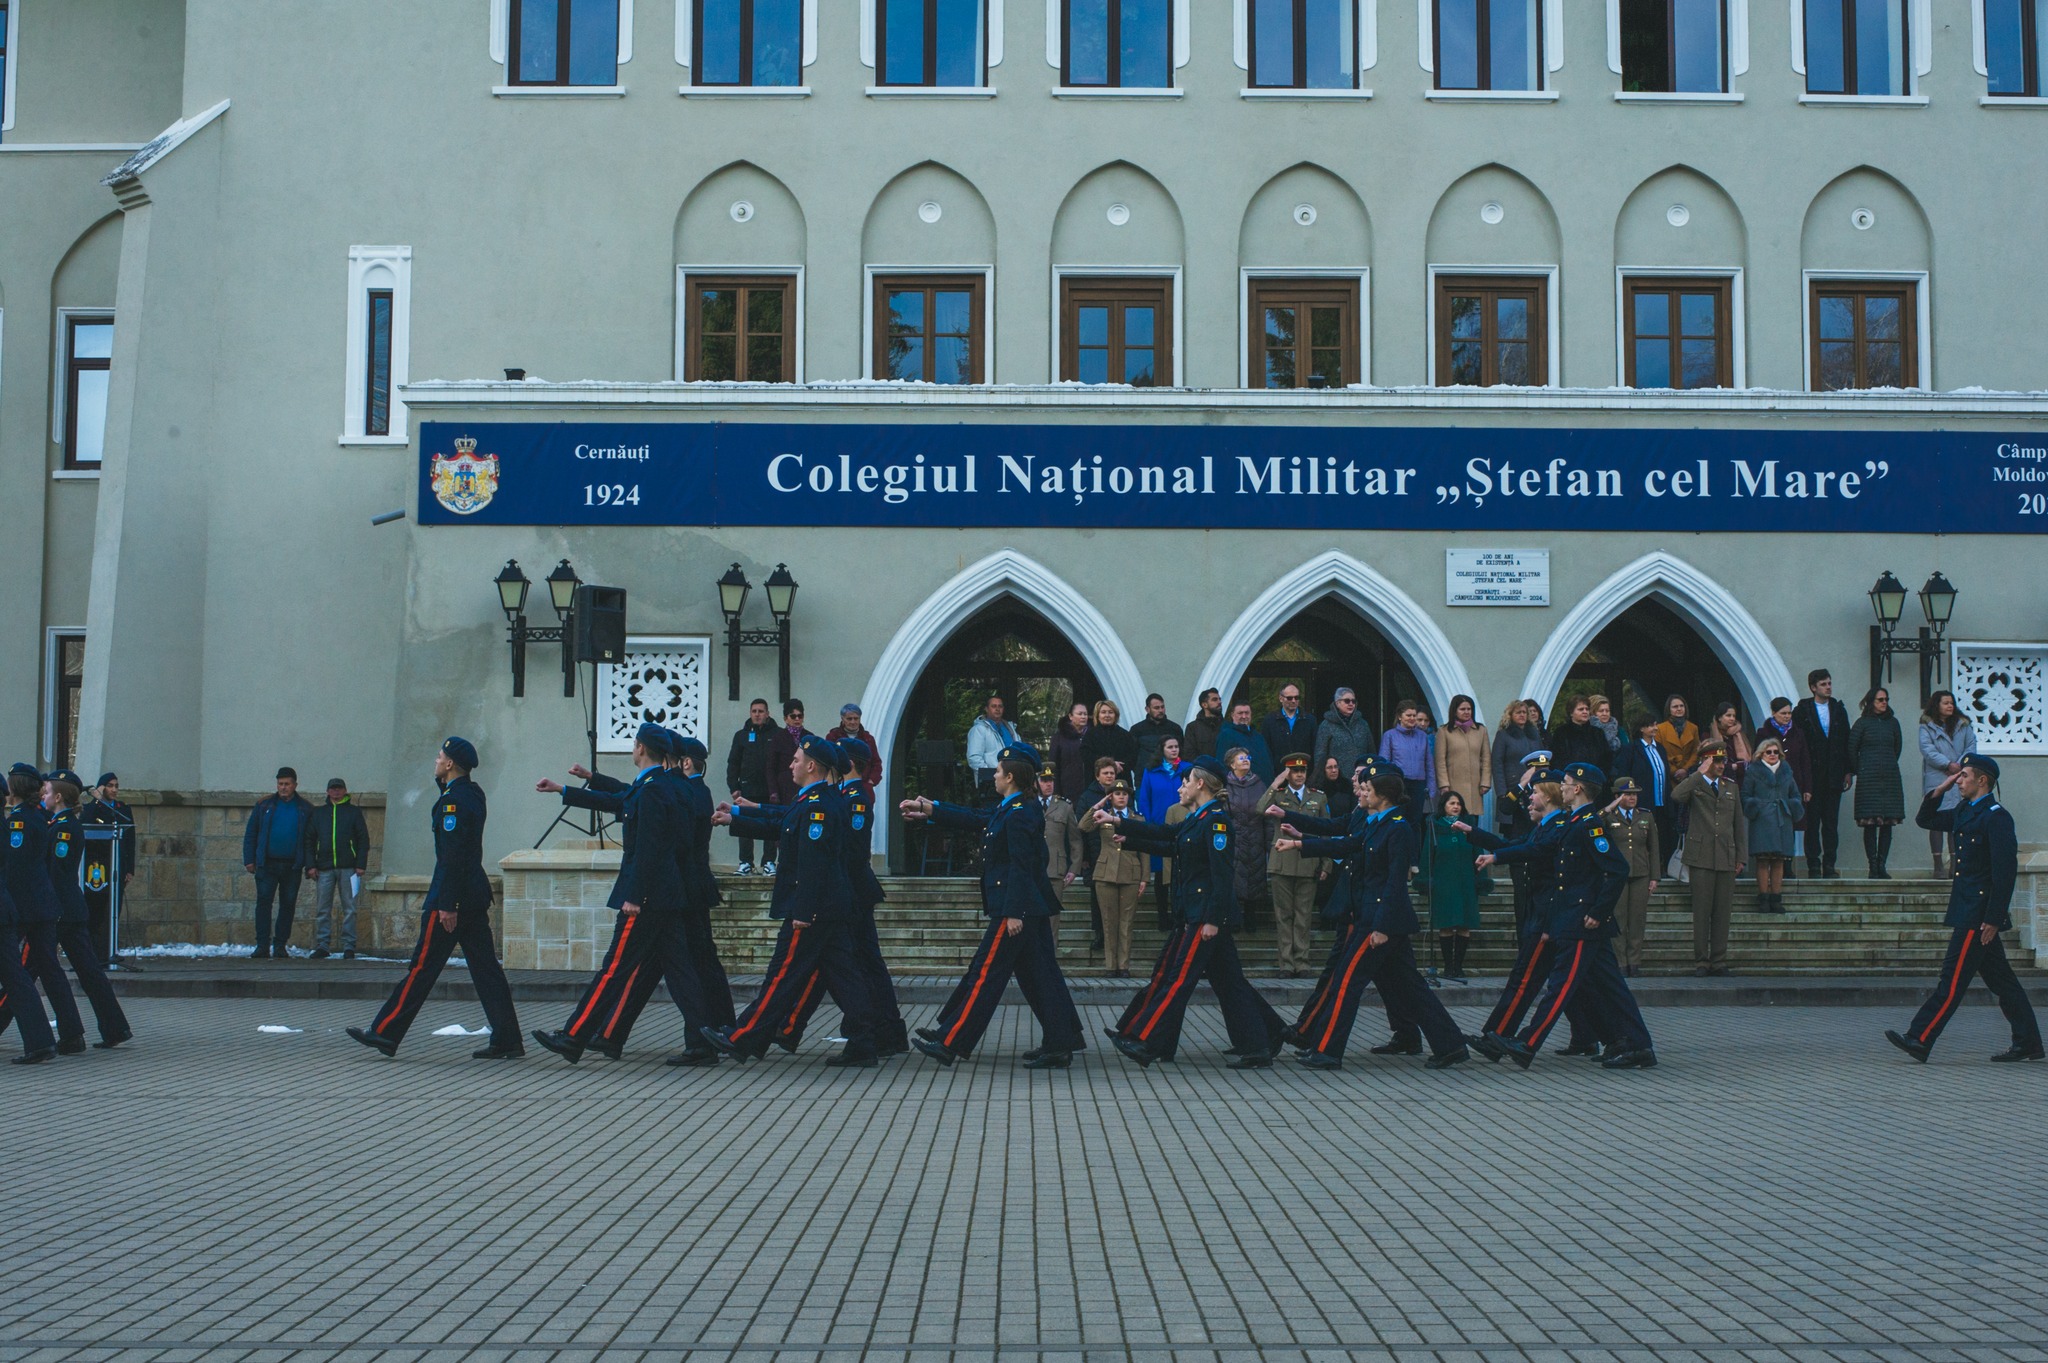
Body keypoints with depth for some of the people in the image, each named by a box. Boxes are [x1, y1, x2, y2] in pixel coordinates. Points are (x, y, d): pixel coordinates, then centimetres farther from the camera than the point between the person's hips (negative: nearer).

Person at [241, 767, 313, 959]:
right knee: (263, 902, -7)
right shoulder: (264, 805, 7)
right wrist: (249, 860, 1)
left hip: (293, 866, 0)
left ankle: (280, 946, 11)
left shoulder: (305, 809, 6)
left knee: (288, 905, 3)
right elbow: (250, 833, 9)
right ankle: (262, 946, -6)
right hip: (267, 864, 0)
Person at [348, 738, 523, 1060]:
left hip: (452, 896, -9)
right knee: (485, 967, 7)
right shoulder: (472, 794, 13)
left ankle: (385, 1032, 7)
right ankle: (507, 1041, 5)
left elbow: (453, 855, -20)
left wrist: (447, 904, -21)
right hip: (475, 895, 9)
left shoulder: (454, 800, -15)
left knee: (423, 965, -2)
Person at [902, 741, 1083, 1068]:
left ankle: (949, 1043, -1)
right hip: (1033, 910, 10)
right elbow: (973, 817, 24)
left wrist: (1014, 913, -23)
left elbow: (1021, 866, -21)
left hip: (1015, 909, -10)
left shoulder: (1019, 814, -15)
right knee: (1038, 975, 10)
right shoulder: (1005, 811, 14)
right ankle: (1061, 1044, 13)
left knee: (986, 973, -5)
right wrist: (927, 808, 25)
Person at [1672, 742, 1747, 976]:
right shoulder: (1693, 785, 2)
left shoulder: (1732, 787, 16)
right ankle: (1701, 961, 3)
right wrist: (1700, 773, -16)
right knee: (1701, 911, -2)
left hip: (1726, 859, 4)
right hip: (1701, 858, -4)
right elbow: (1676, 796, -23)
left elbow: (1739, 823, 17)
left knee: (1723, 912, 4)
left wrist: (1741, 857, 11)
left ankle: (1719, 961, 10)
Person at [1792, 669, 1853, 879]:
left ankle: (1829, 865, 8)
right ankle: (1814, 865, 4)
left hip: (1834, 775, 3)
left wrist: (1849, 771, 6)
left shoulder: (1839, 710, 11)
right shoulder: (1802, 711, -1)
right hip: (1812, 775, -3)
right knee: (1812, 821, 0)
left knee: (1832, 822, 4)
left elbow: (1846, 742, 12)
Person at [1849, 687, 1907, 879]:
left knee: (1888, 823, 0)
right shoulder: (1862, 723, 0)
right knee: (1870, 823, -6)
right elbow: (1852, 749, 3)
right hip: (1869, 779, -4)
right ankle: (1873, 867, -3)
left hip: (1890, 778, 4)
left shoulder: (1892, 722, 10)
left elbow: (1898, 746, 22)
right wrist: (1858, 771, 8)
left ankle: (1882, 865, 5)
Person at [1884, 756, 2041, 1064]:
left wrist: (1993, 919, -21)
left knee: (1953, 979, -8)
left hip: (1978, 913, -9)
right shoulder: (1964, 811, 13)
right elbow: (1925, 820, 25)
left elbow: (2005, 870, -19)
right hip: (1967, 911, 9)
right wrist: (1939, 791, 8)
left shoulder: (1996, 816, -14)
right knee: (2000, 978, 13)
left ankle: (1920, 1041, -8)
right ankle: (2028, 1043, 19)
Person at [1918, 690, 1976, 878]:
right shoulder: (1927, 727, 3)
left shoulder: (1963, 725, 15)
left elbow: (1971, 746, 6)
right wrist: (1948, 764, -15)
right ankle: (1938, 865, 0)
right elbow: (1927, 750, -7)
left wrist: (1960, 765, -9)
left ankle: (1955, 863, 3)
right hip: (1936, 780, -3)